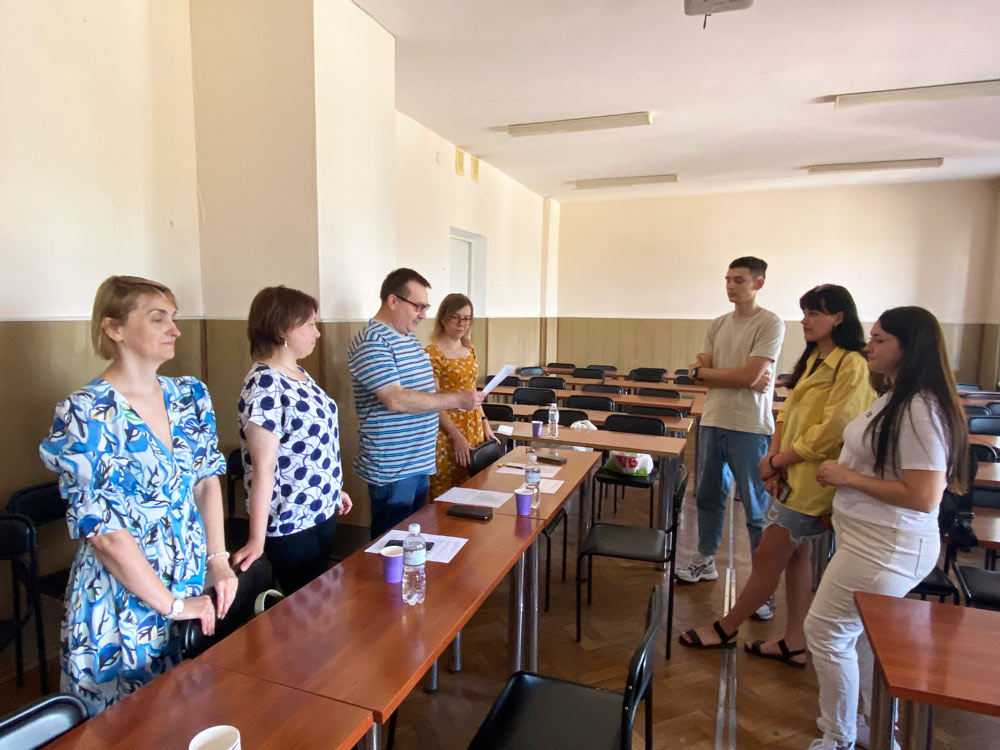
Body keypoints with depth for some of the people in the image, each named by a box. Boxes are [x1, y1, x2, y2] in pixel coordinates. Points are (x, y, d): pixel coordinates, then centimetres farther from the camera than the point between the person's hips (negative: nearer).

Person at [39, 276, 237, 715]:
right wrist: (171, 604, -15)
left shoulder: (189, 397, 0)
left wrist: (218, 559, -4)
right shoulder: (86, 415, -18)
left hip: (198, 586, 5)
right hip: (124, 607, -5)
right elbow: (103, 531, -20)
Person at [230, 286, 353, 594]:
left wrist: (334, 488, 21)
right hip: (291, 524, -8)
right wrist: (257, 540, -21)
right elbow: (263, 468, -23)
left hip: (322, 511, 9)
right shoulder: (264, 385, -21)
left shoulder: (297, 373, 6)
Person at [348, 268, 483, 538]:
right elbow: (396, 399, -26)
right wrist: (456, 399, -22)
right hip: (392, 469, -9)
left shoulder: (409, 339, 12)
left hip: (420, 462, 9)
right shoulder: (371, 342, -18)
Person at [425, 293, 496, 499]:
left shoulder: (469, 349, 11)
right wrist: (457, 437, -18)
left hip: (474, 428, 7)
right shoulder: (433, 353, -12)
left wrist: (484, 423, 11)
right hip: (446, 431, -7)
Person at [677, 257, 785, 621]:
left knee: (756, 509, 1)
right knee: (708, 496, 18)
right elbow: (698, 374, 3)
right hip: (712, 422, 6)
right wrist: (741, 379, -11)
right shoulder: (718, 325, 11)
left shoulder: (770, 324, -7)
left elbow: (750, 375, -17)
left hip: (749, 427, -6)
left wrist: (704, 371, -4)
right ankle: (705, 560, 35)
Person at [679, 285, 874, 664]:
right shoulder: (813, 359, 11)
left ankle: (725, 630, 20)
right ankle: (794, 644, 30)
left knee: (767, 557, 2)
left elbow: (830, 431, -21)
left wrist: (776, 461, -14)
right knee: (796, 554, 16)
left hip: (811, 479, -9)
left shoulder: (852, 367, -17)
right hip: (791, 472, 9)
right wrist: (774, 456, -5)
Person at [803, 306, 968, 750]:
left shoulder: (921, 410, -22)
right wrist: (843, 500, 14)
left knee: (826, 631, 1)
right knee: (862, 634, 21)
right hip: (870, 538, 10)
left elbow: (924, 497, -26)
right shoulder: (892, 399, 9)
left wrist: (849, 478, -19)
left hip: (887, 548, -10)